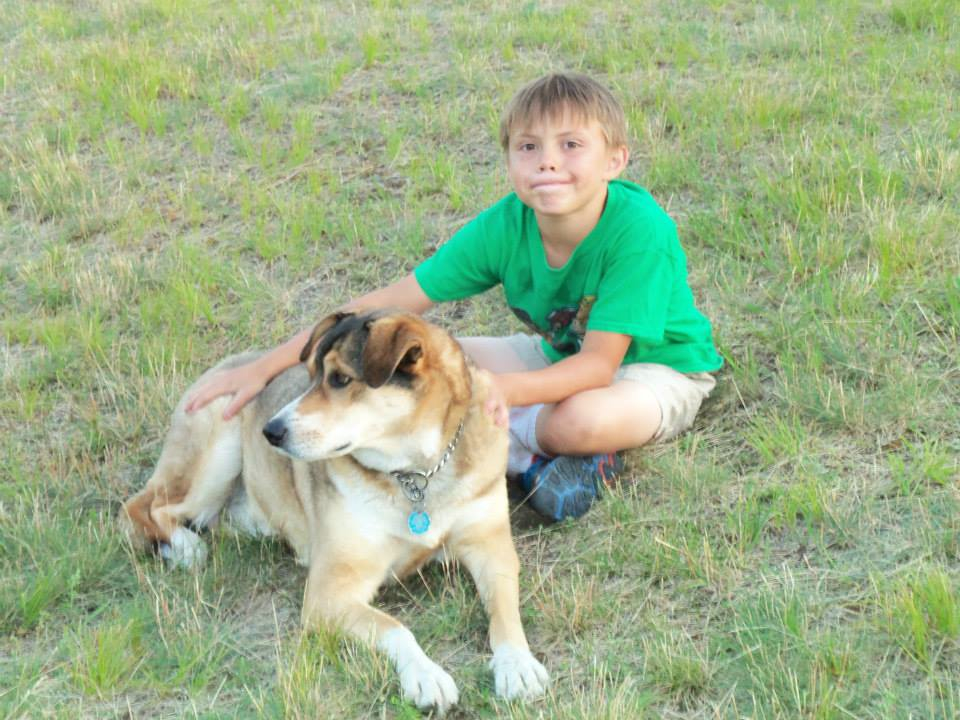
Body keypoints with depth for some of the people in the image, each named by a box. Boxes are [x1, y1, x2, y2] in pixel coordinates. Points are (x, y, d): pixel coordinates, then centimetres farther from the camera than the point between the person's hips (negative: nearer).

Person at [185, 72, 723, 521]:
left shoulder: (638, 228, -33)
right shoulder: (505, 226, -19)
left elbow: (599, 364, -33)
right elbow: (391, 303, -18)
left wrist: (501, 389, -51)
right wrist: (268, 366, -24)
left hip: (663, 366, -5)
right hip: (563, 355, 5)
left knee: (581, 419, -39)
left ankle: (516, 439, -6)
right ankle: (535, 462, -17)